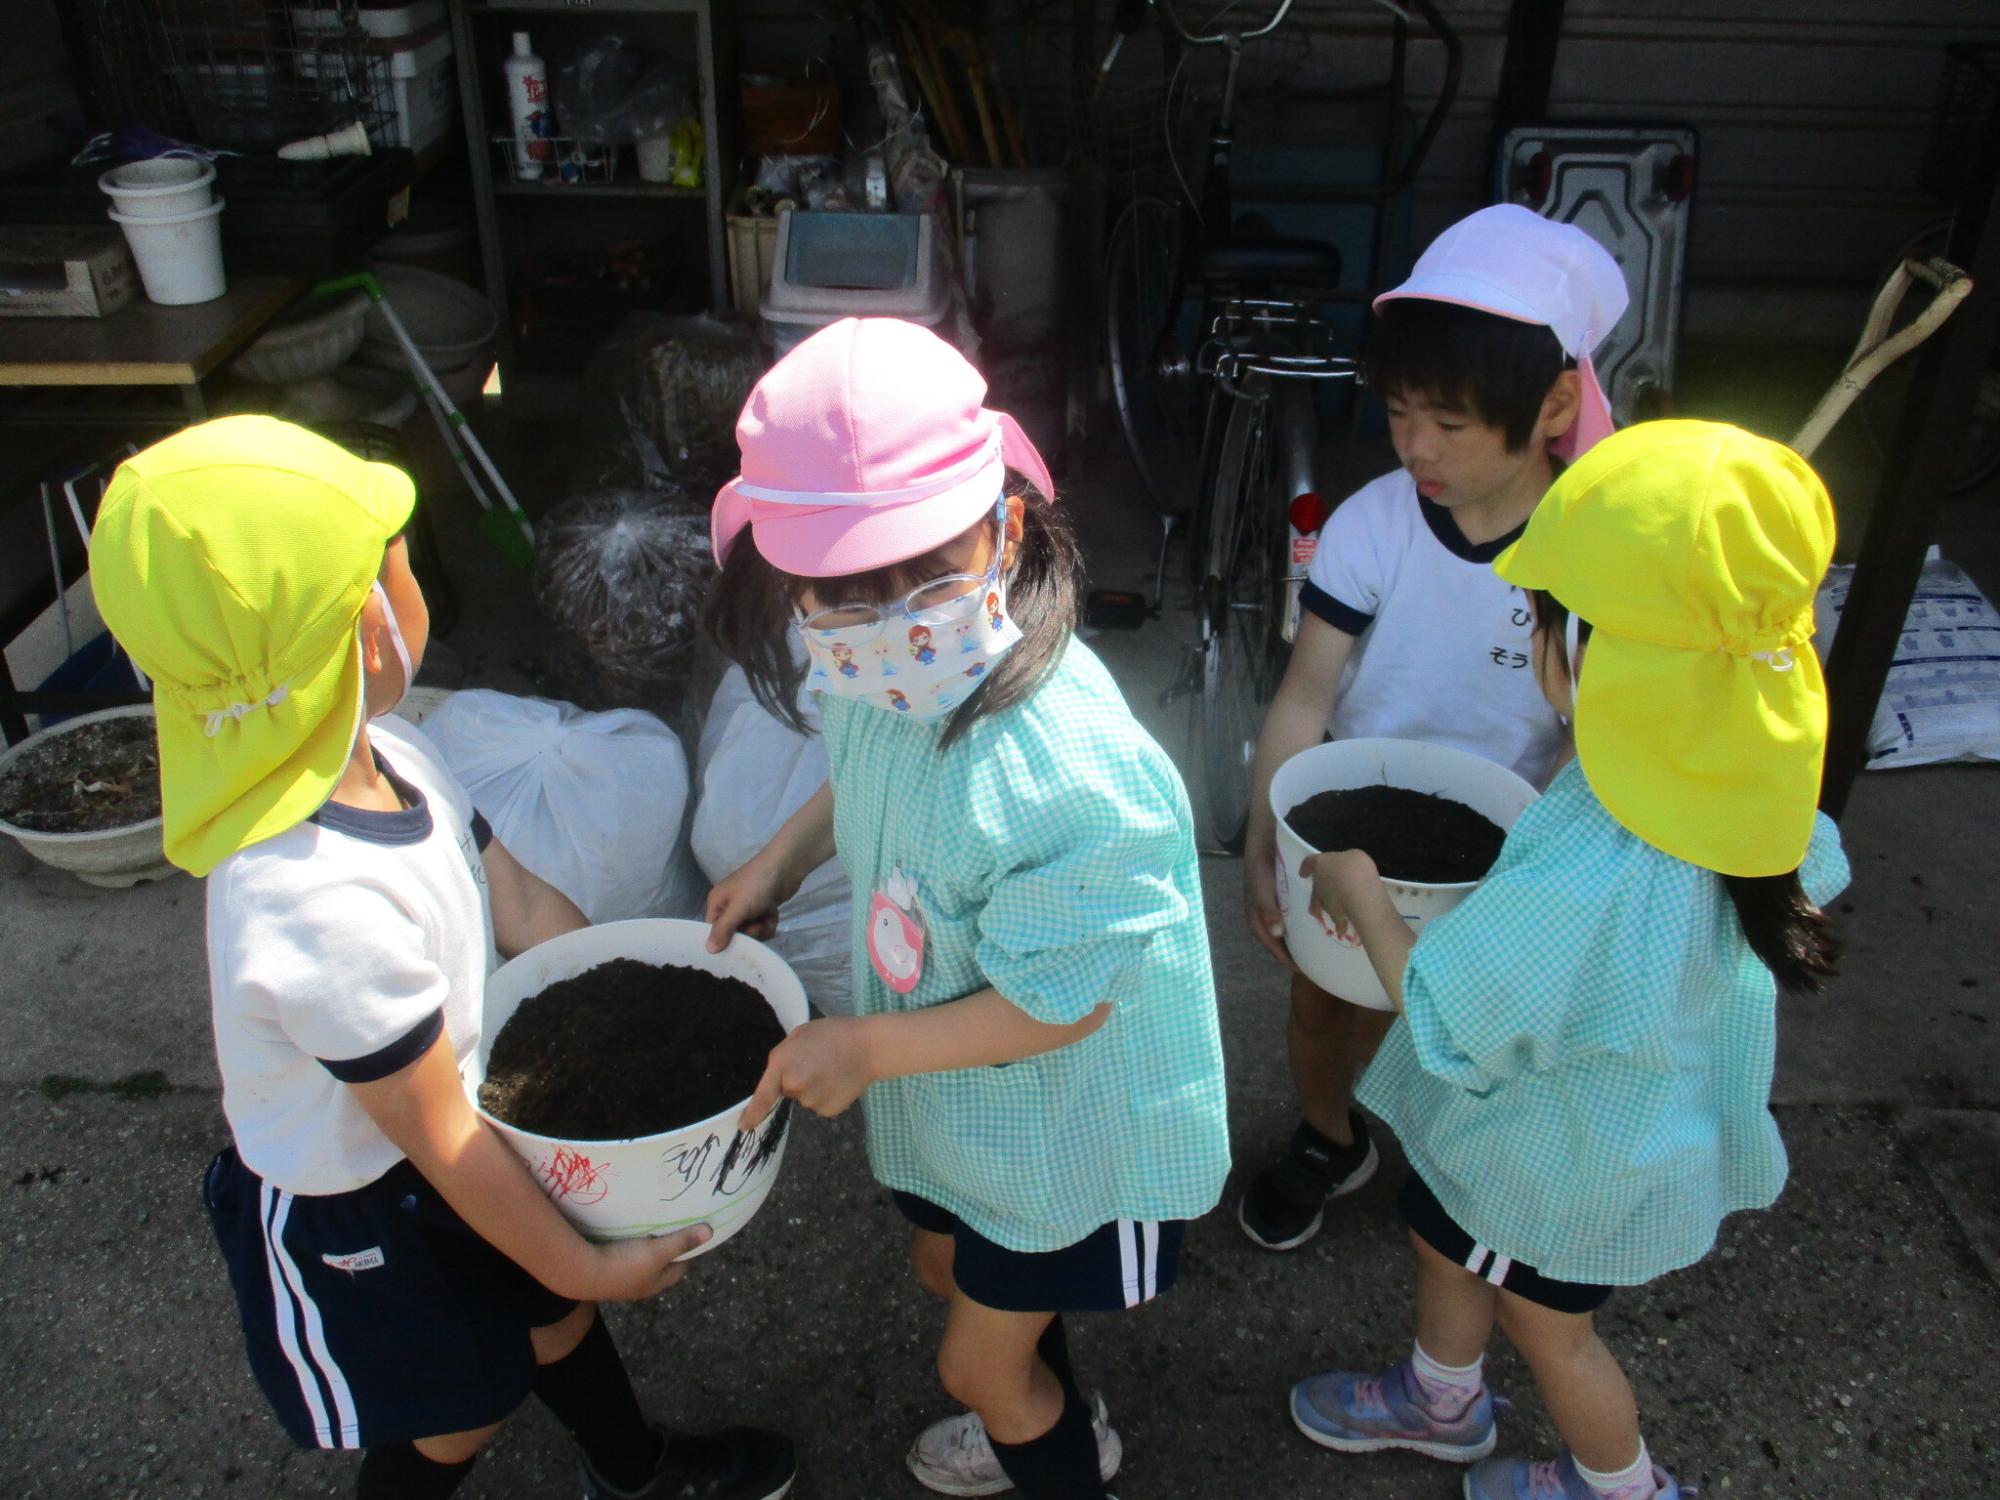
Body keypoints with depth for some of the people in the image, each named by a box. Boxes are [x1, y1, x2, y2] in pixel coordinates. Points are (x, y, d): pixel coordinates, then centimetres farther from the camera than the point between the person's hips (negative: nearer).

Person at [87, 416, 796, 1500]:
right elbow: (436, 1137, -30)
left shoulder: (384, 756, -15)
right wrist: (585, 1265, -17)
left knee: (546, 1309, 29)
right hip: (358, 1215, -7)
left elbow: (519, 901, -3)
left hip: (447, 1157, 8)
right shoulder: (320, 910, -41)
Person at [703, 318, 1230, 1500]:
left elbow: (1059, 1003, -30)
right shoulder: (893, 682, -18)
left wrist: (866, 1047, -22)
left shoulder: (1071, 771, -42)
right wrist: (783, 861, 3)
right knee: (951, 1269, 31)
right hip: (957, 1095, 8)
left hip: (1065, 1123, -8)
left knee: (980, 1361, 14)